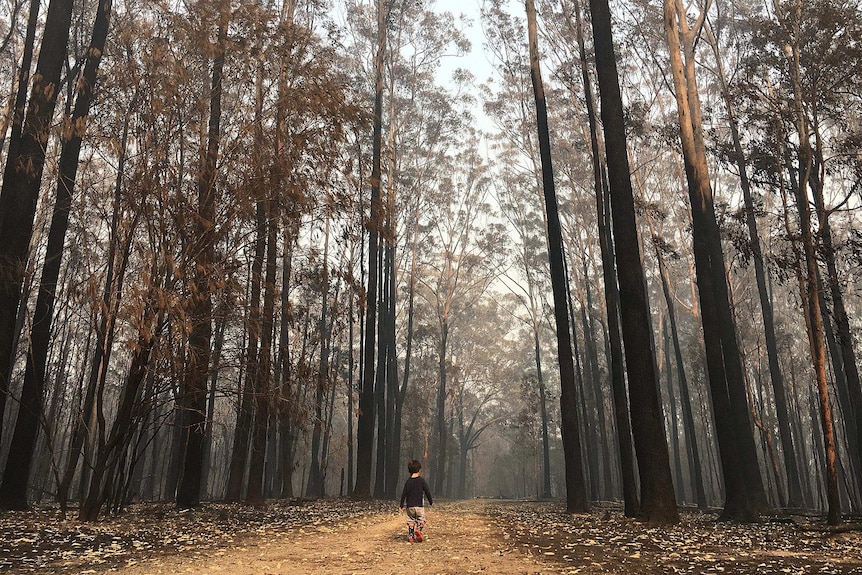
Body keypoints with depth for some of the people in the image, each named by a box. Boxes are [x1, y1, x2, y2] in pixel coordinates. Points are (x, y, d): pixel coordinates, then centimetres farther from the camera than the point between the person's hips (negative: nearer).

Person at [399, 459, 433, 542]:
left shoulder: (408, 481, 3)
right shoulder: (422, 480, -6)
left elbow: (404, 494, 4)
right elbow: (427, 492, -2)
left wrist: (401, 505, 10)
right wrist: (431, 501, 11)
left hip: (410, 506, 3)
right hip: (419, 505, -3)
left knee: (410, 521, 12)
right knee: (421, 520, 8)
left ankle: (410, 537, 8)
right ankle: (418, 529, -19)